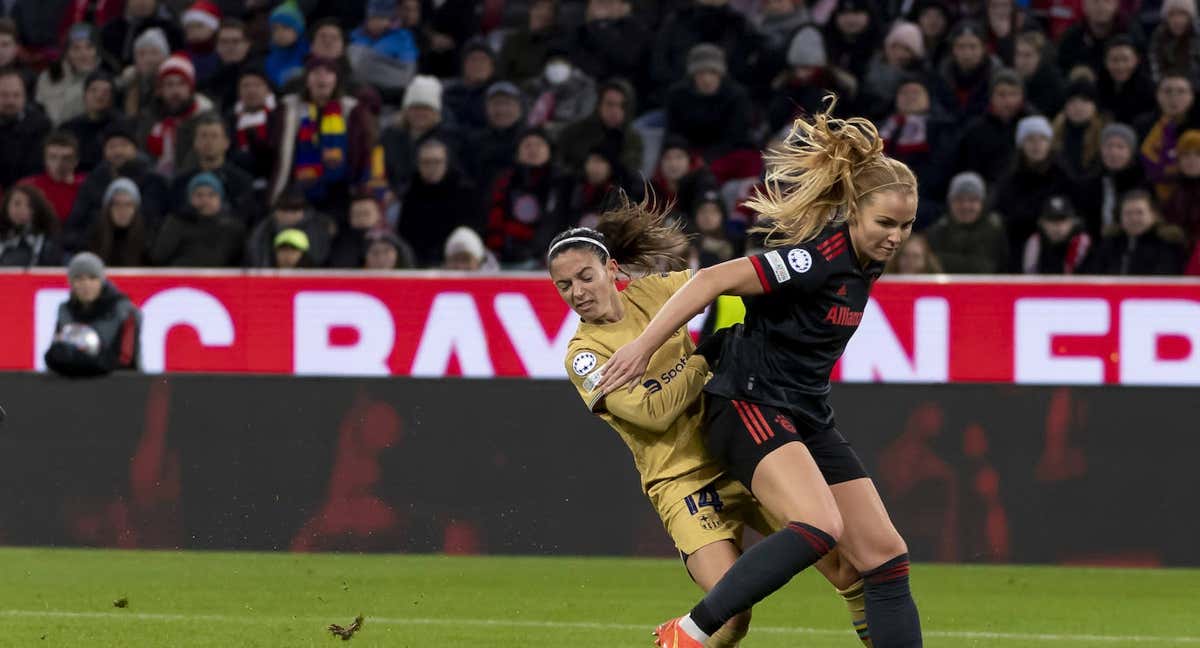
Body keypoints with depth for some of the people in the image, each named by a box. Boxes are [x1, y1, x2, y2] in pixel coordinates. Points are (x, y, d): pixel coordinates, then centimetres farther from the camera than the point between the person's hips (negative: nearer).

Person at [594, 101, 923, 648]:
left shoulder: (864, 262, 5)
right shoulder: (819, 258, -21)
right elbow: (713, 281, -24)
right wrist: (643, 347, -26)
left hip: (807, 418, 9)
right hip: (750, 405, -9)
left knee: (884, 556, 2)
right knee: (819, 526, -31)